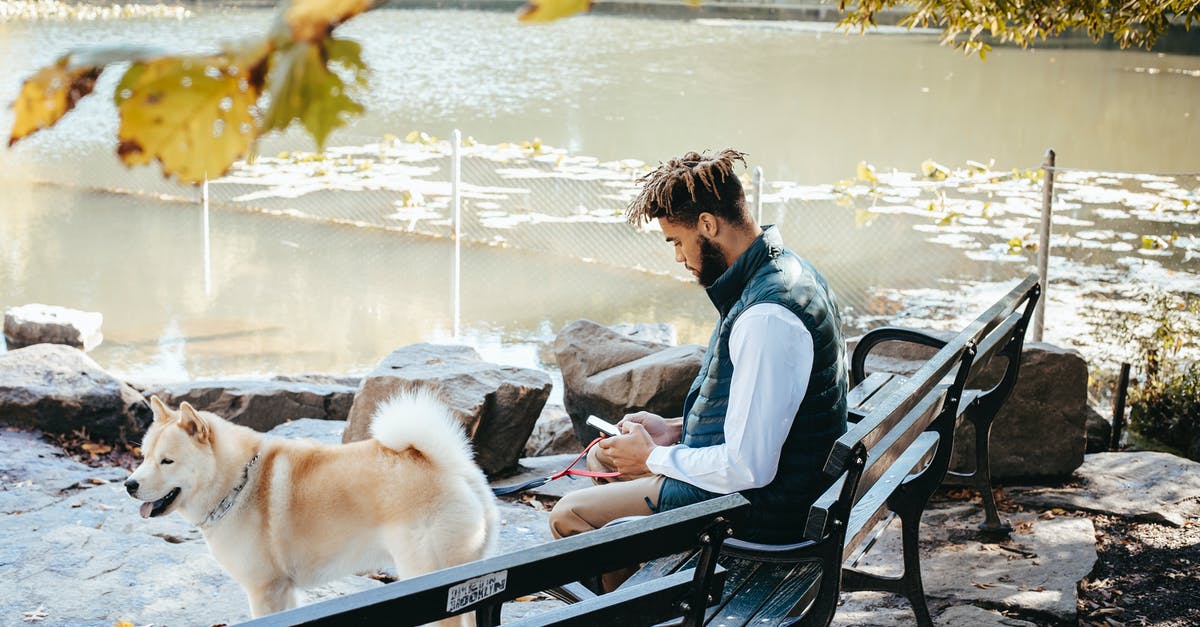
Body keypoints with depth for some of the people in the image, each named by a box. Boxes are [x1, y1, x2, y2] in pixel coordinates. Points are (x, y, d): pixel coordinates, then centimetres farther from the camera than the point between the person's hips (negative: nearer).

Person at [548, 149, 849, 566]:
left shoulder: (767, 316, -30)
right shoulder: (784, 271, 4)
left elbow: (748, 467, -29)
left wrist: (652, 457, -14)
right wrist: (676, 429, 8)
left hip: (762, 507, -11)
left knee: (568, 516, -7)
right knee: (603, 456, 24)